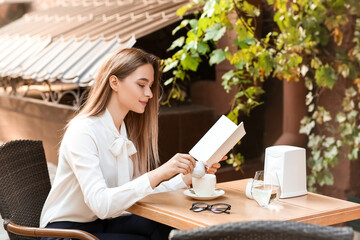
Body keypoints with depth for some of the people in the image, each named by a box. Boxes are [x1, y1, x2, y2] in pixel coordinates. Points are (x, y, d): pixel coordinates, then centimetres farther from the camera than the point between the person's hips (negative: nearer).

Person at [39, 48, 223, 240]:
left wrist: (188, 176, -11)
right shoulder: (82, 132, -20)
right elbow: (100, 204, -31)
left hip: (104, 223, 7)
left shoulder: (127, 131, 6)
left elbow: (143, 191, 0)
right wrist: (158, 175, -38)